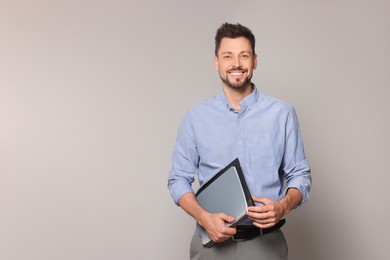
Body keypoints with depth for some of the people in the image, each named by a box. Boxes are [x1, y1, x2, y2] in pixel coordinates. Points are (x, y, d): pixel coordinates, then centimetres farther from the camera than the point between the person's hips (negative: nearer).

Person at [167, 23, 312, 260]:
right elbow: (179, 178, 2)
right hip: (213, 240, 0)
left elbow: (300, 175, 1)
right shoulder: (196, 117, -1)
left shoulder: (282, 113, -3)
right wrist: (204, 217, -15)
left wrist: (283, 206, -19)